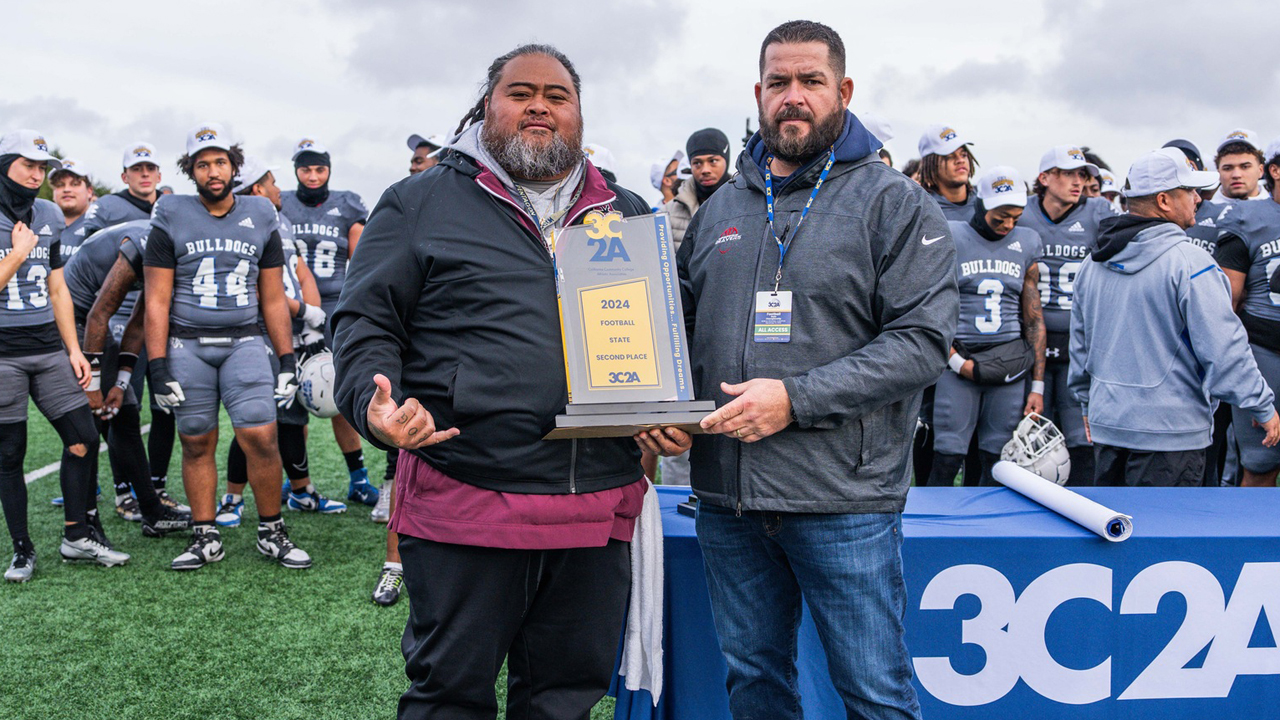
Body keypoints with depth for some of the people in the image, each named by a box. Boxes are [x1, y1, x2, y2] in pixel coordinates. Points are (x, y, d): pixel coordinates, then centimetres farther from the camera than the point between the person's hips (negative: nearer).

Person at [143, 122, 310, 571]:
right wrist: (158, 367, -5)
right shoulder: (172, 219, 3)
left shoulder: (260, 218, 9)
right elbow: (157, 301, 1)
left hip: (244, 344, 1)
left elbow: (273, 299, 12)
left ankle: (271, 533, 8)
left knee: (261, 438, -8)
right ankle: (205, 538, 18)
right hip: (187, 346, 0)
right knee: (197, 444, 5)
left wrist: (287, 360, 8)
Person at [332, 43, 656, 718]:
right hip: (465, 504, -3)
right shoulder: (422, 202, 5)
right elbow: (365, 321, 2)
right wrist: (375, 403, -17)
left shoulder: (628, 215, 16)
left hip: (599, 511, 4)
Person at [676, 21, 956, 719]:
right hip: (726, 495, 5)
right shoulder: (720, 208, 13)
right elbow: (681, 325, 20)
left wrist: (795, 398, -19)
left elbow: (923, 340, -12)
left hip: (843, 500, -5)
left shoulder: (895, 204, -2)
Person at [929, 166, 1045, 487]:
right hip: (958, 357, -3)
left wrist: (1038, 385, 9)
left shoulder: (1026, 244, 13)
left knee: (999, 463, 3)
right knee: (947, 459, -7)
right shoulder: (950, 238, 2)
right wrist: (957, 361, -10)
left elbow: (1034, 318, 14)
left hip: (1010, 364, 3)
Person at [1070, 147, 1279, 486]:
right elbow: (1225, 348, -15)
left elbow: (1079, 344, 16)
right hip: (1169, 432, -7)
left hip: (1106, 423, 7)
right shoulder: (1188, 261, -15)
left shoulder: (1091, 264, 7)